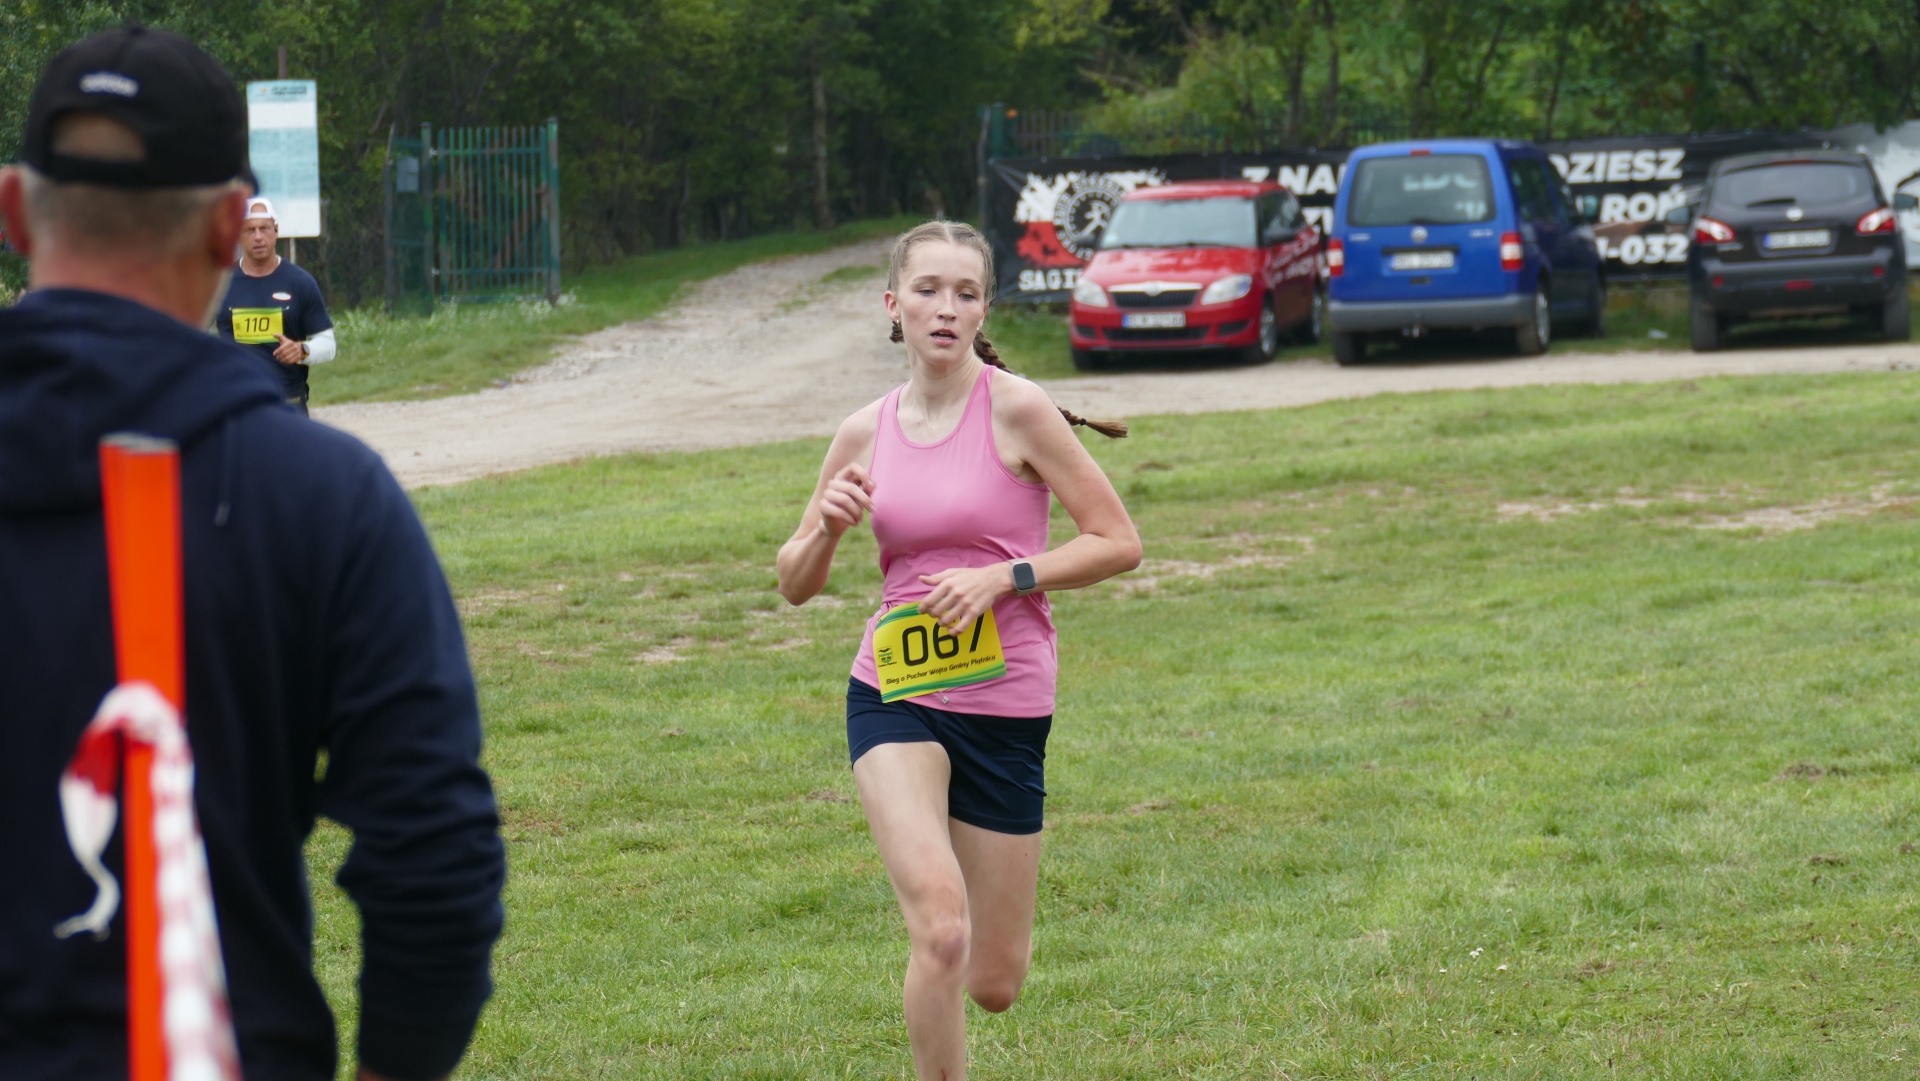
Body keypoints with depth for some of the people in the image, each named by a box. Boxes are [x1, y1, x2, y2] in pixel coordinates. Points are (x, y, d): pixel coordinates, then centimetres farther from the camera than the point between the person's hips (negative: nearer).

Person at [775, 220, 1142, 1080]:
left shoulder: (1016, 410, -8)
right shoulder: (866, 434, 3)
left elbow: (1119, 542, -6)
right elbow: (795, 585, 13)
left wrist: (1001, 577, -17)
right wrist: (827, 526, -9)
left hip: (1006, 708, -1)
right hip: (894, 698, 1)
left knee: (994, 985, 7)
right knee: (940, 930, -24)